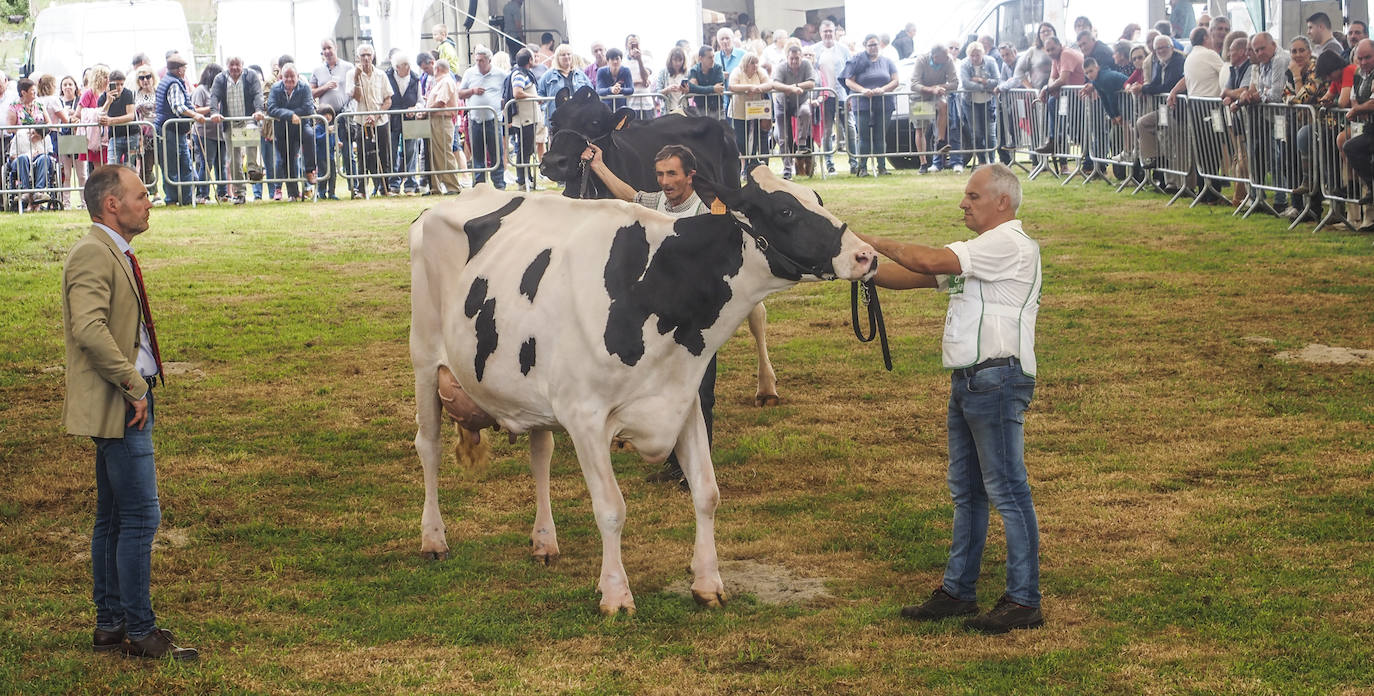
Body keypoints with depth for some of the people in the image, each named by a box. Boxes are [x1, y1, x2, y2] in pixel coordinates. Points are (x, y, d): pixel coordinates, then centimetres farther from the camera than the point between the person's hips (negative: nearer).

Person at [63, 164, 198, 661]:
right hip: (118, 408, -11)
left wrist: (137, 387, 14)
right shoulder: (92, 254, -15)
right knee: (141, 518, -8)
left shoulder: (114, 254, 18)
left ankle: (110, 625, 21)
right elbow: (88, 328, -27)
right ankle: (139, 632, -3)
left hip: (127, 405, 11)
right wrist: (133, 386, -22)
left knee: (113, 518, 14)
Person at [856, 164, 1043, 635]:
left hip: (998, 379, -10)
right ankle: (957, 591, 21)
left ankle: (1023, 601, -3)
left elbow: (929, 263, -18)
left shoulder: (1009, 244, -11)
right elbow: (911, 275, 18)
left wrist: (876, 243, -7)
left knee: (1006, 489, -7)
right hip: (968, 380, 10)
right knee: (965, 490, 14)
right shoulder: (980, 251, 22)